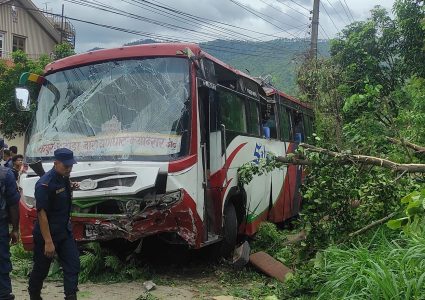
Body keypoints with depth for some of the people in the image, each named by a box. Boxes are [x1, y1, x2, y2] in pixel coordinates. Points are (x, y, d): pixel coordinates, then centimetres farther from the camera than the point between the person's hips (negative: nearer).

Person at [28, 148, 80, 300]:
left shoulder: (64, 178, 2)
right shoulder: (45, 184, -21)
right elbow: (41, 213, -22)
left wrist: (70, 187, 4)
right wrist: (48, 241, -24)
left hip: (65, 231, 7)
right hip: (47, 233, -7)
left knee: (73, 265, -1)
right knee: (41, 269, 11)